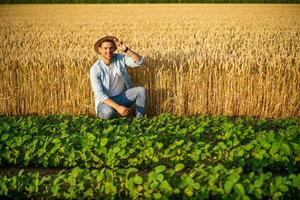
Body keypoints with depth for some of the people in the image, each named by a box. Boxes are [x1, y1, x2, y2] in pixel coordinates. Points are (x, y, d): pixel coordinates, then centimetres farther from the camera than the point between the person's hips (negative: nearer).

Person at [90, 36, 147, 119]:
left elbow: (140, 61, -19)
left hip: (122, 97, 4)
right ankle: (101, 114, -1)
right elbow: (99, 94, -23)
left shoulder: (120, 58, -6)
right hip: (105, 100, -4)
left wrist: (126, 49, -34)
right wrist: (118, 107, -35)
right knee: (108, 112, -38)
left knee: (141, 90, -21)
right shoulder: (95, 69, -17)